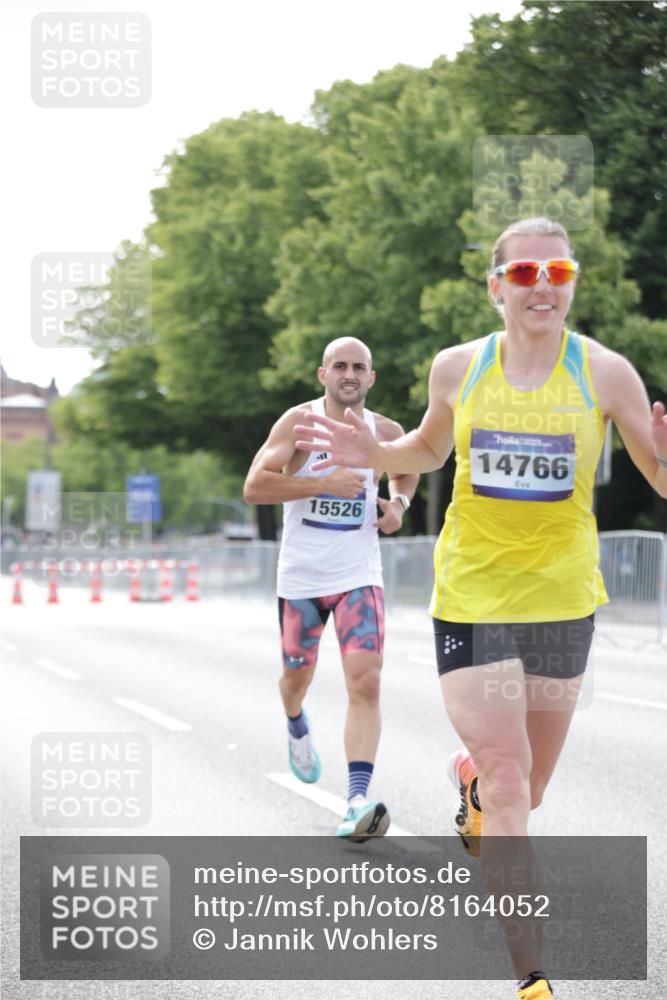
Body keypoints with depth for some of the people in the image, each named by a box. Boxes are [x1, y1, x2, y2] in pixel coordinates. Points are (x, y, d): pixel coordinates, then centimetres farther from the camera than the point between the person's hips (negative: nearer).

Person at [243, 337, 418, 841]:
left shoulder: (385, 431, 3)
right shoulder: (300, 421, -8)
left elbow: (408, 468, 27)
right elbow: (254, 486, -19)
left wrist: (399, 503, 6)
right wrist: (325, 483, -25)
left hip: (359, 575, 1)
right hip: (301, 574, -1)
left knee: (366, 682, -16)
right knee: (297, 675, 18)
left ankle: (358, 803, -23)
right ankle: (298, 729, 55)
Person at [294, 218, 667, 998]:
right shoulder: (457, 368, -2)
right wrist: (372, 454, -1)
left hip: (562, 599, 1)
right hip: (470, 596, -1)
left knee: (527, 788, 14)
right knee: (508, 774, -10)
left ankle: (472, 782, 53)